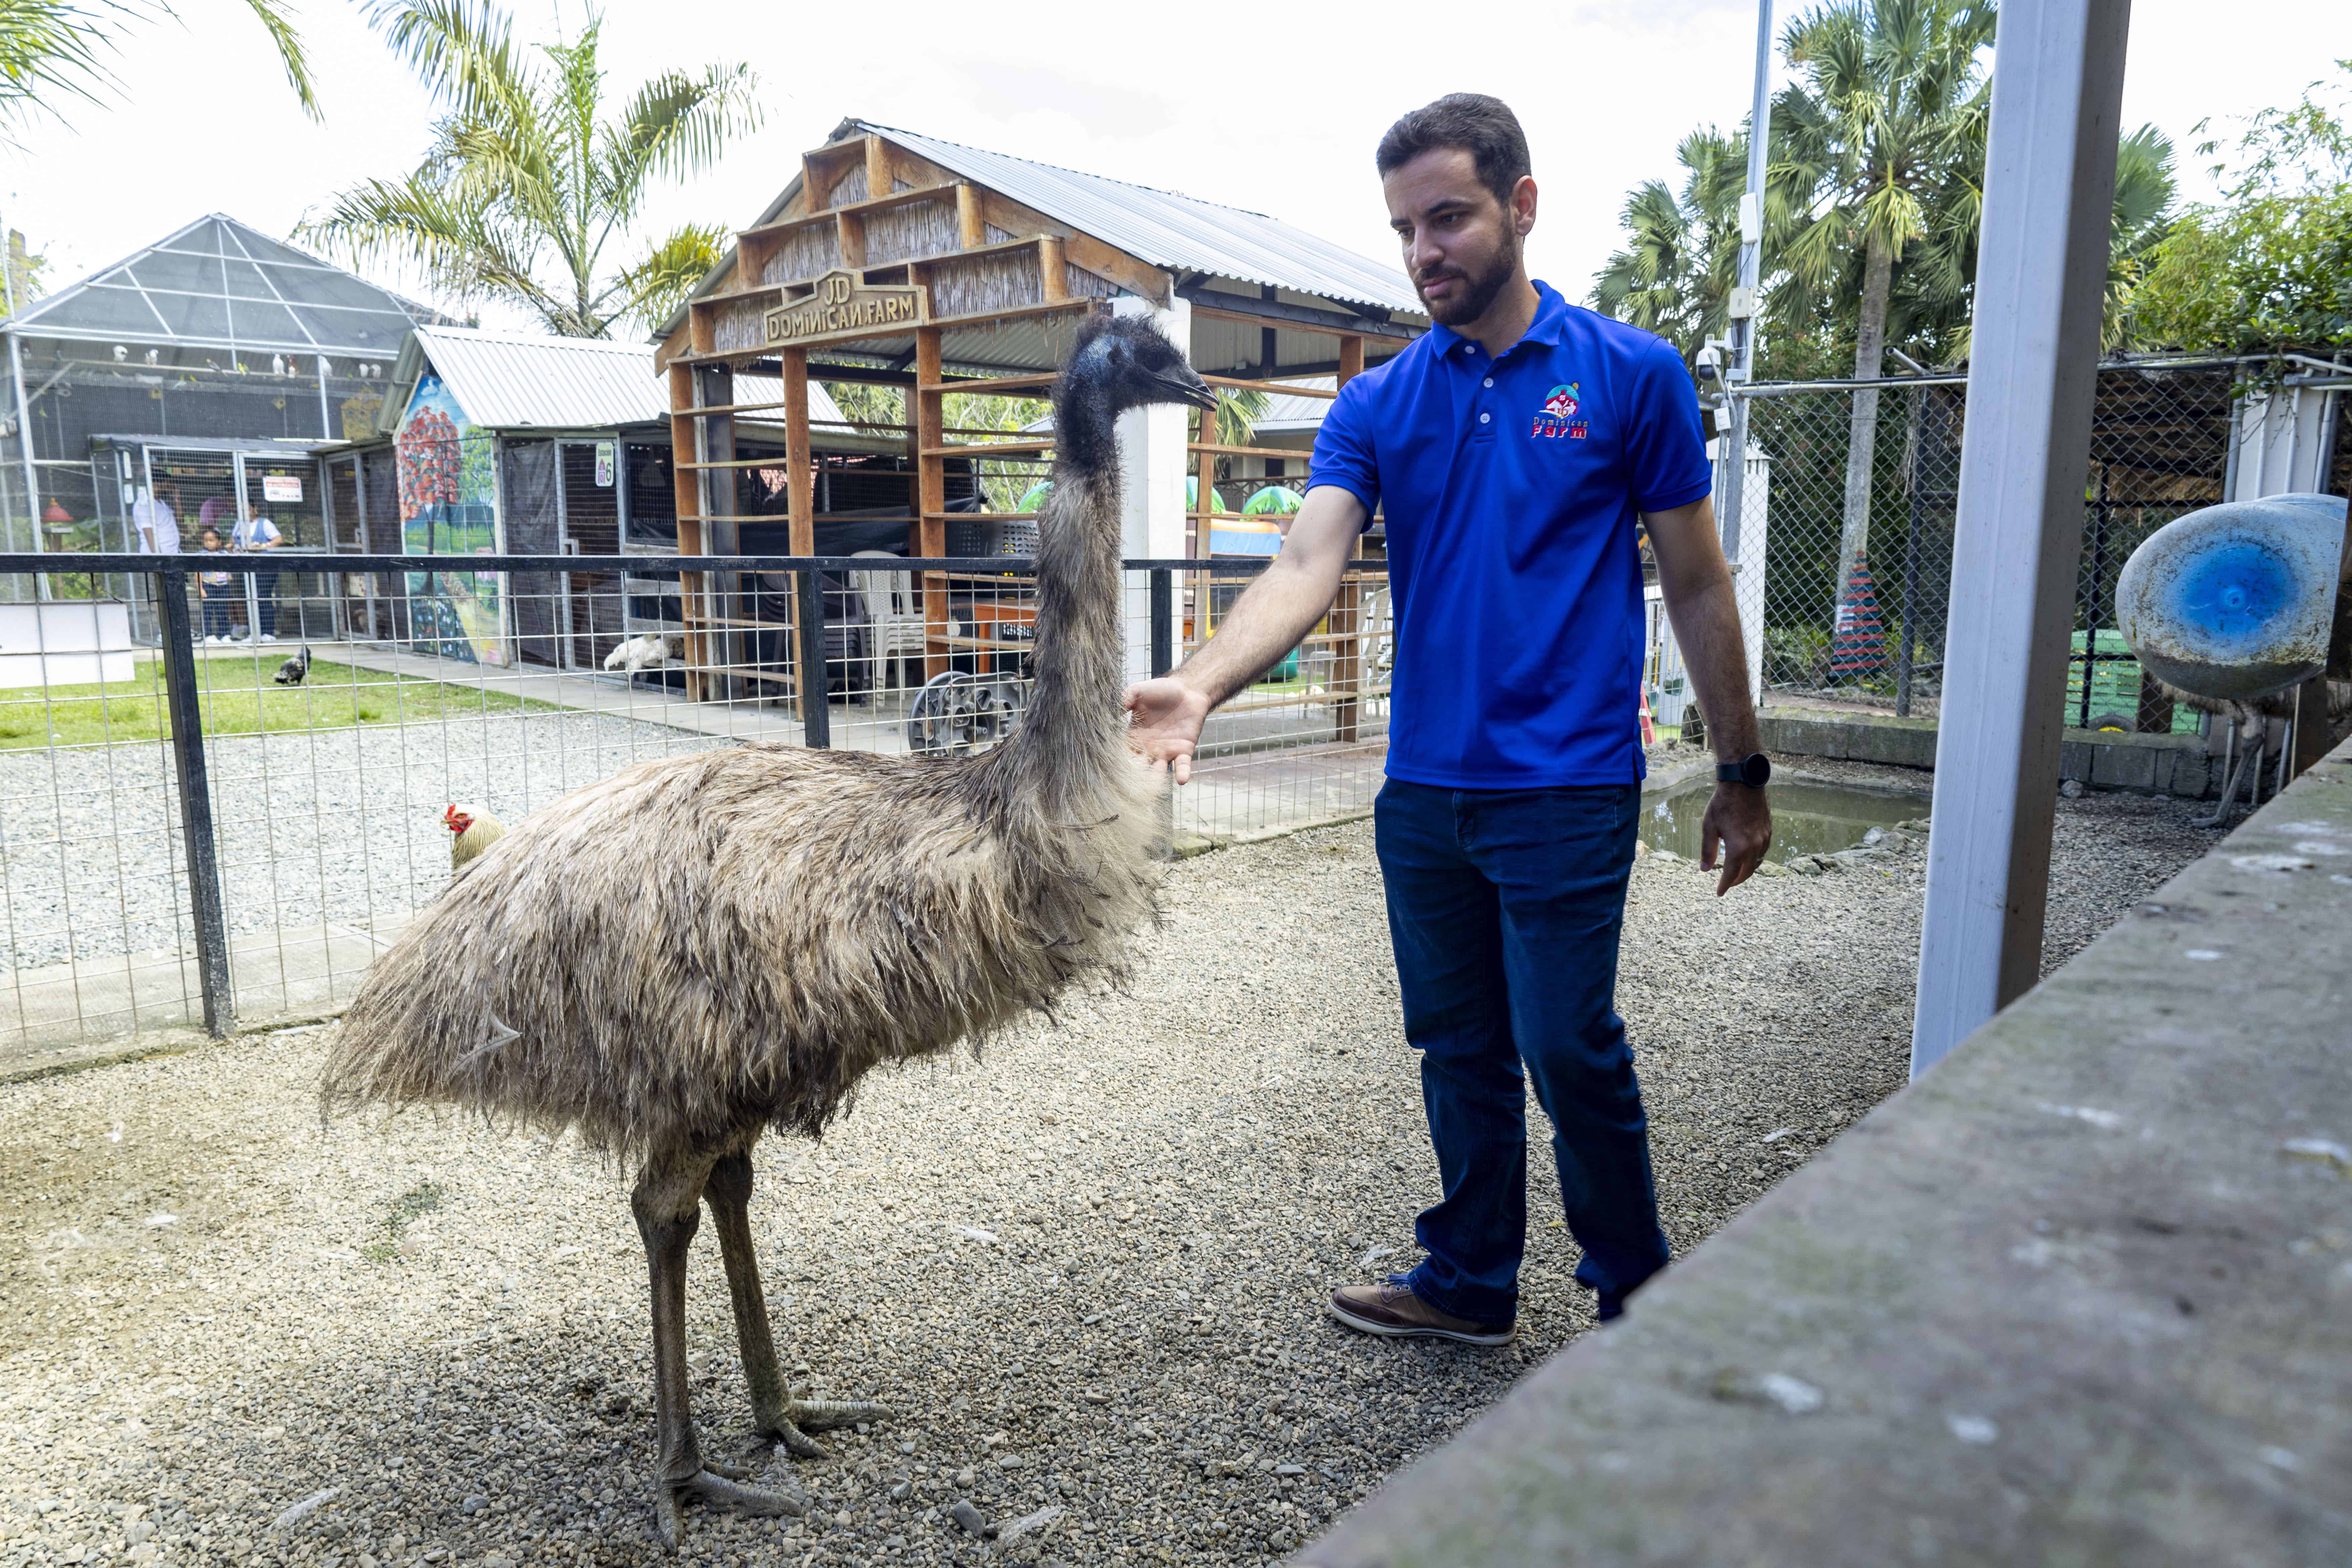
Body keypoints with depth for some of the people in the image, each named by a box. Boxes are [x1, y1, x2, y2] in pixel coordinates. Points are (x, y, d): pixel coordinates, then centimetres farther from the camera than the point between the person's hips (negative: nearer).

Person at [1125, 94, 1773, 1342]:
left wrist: (1741, 774, 4)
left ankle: (1638, 1297, 24)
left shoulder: (1631, 374, -2)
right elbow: (1308, 562, -10)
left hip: (1567, 788, -4)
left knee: (1569, 1049, -1)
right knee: (1458, 1050, 14)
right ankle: (1471, 1282, 33)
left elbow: (1696, 585, 1)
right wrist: (1200, 683, -29)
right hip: (1423, 788, 4)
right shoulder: (1376, 406, 5)